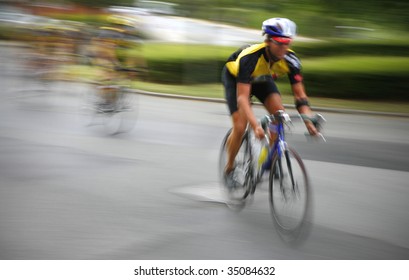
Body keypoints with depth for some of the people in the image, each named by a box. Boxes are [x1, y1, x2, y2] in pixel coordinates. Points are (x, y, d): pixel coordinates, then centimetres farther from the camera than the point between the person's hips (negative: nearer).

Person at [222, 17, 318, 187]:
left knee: (279, 113, -21)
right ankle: (229, 169, 8)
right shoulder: (250, 57, -42)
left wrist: (308, 120, -43)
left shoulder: (290, 60, -30)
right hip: (234, 77, -4)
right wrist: (255, 125, -59)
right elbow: (242, 97, -46)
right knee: (240, 127, -16)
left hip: (262, 79, 4)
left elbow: (300, 95, -25)